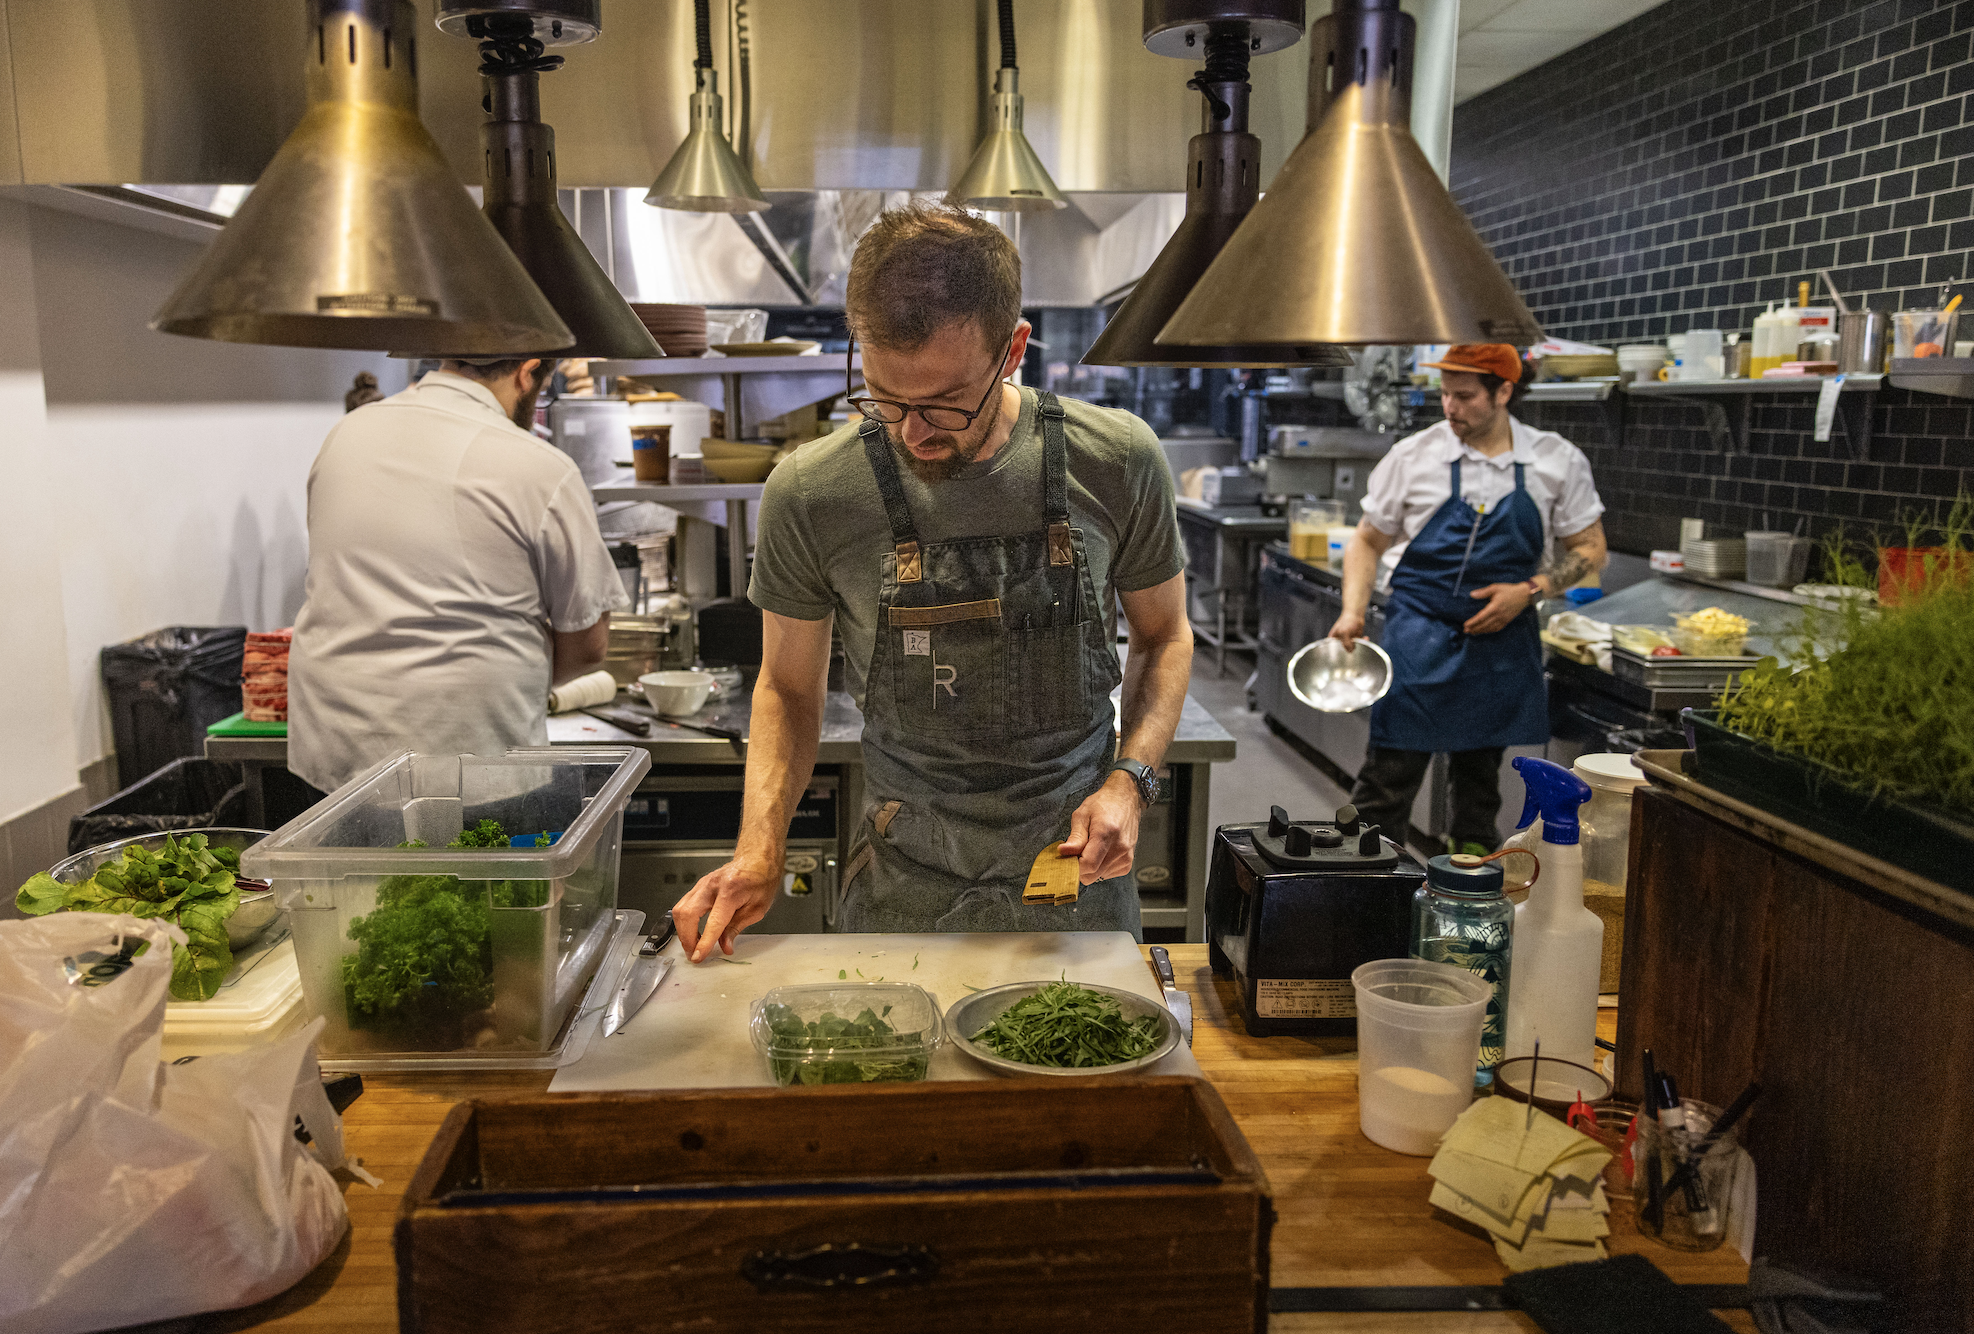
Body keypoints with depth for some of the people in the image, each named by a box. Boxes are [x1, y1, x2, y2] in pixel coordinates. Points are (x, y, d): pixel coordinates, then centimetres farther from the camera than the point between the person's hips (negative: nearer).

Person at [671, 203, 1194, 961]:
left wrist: (1129, 780, -11)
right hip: (902, 887, 0)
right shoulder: (810, 494, -13)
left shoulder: (1117, 462, -12)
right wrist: (759, 850, -13)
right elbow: (788, 685, 0)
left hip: (1074, 870, 1)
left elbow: (1164, 634, 4)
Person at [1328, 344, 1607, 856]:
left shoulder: (1558, 462, 0)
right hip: (1420, 636, -2)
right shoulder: (1413, 456, -4)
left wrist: (1529, 590, -9)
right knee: (1391, 770, -5)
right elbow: (1368, 541, 6)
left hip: (1502, 639, 2)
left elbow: (1589, 550, 7)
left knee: (1481, 767, 14)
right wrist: (1353, 612, -9)